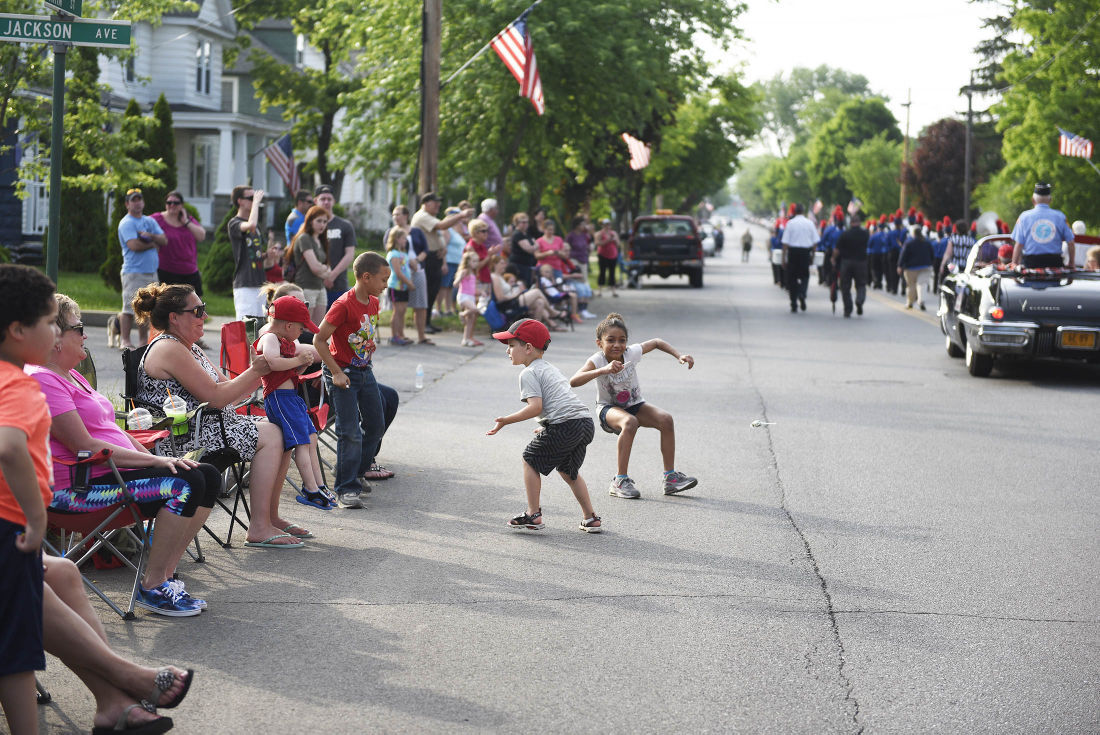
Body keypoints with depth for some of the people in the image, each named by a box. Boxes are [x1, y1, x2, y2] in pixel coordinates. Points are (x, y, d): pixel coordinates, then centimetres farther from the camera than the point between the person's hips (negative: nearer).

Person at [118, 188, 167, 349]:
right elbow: (134, 245, -18)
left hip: (151, 271, 7)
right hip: (133, 272, -7)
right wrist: (154, 244, -4)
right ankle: (126, 341, -5)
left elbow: (164, 240, 9)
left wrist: (150, 236, -11)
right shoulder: (126, 223, -5)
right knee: (130, 308, -9)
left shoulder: (150, 221, 18)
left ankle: (144, 341, 14)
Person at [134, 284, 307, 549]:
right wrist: (254, 371, -9)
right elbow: (216, 397, -18)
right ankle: (259, 528, -19)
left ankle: (270, 516, 9)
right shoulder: (169, 350, -14)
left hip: (204, 425, 11)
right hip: (183, 437, -10)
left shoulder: (189, 349, 19)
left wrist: (259, 372, 2)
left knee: (280, 432, 3)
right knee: (270, 435, -19)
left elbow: (230, 392, 17)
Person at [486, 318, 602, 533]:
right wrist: (548, 428, 33)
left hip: (565, 425, -9)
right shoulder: (551, 369, 28)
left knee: (531, 460, 9)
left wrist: (506, 420, -7)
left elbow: (535, 407, -13)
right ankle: (590, 518, 22)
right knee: (568, 470, 24)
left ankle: (533, 515, 8)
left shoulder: (529, 373, -1)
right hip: (587, 422, 9)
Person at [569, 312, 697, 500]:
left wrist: (679, 356, -6)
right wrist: (603, 370, -52)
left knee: (666, 419, -21)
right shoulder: (597, 361, -24)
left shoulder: (632, 353, -15)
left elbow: (656, 343, 5)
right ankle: (620, 481, -27)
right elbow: (573, 382, -42)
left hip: (634, 405, 4)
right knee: (629, 422, -37)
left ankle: (670, 477, -10)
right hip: (609, 408, -4)